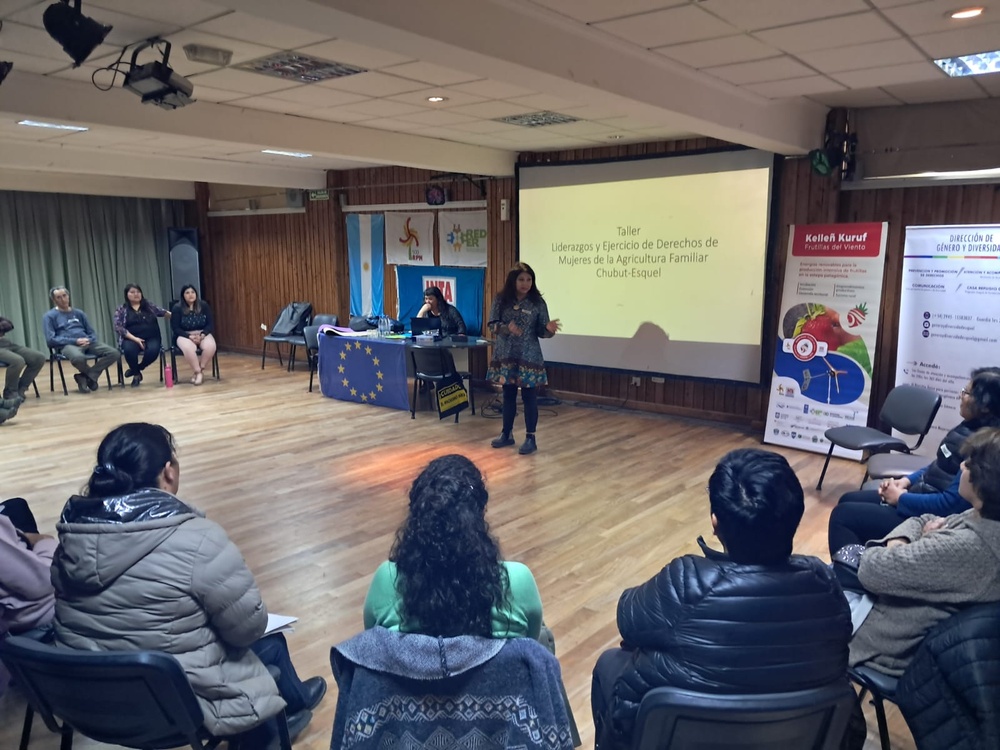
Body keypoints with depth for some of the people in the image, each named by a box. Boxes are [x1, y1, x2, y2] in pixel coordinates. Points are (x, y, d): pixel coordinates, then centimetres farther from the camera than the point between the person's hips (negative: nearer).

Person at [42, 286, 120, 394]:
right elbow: (51, 339, -3)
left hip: (87, 343, 5)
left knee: (114, 353, -20)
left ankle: (85, 376, -13)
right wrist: (75, 341, -12)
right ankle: (92, 375, -6)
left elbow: (92, 332, 20)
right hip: (67, 345, -5)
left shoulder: (79, 313, 23)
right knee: (78, 358, -42)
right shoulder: (49, 316, 9)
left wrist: (89, 340, -5)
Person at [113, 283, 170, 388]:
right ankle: (136, 374, -6)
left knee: (153, 350, -32)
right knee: (129, 349, -35)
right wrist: (135, 339, -15)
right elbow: (118, 328, -4)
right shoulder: (121, 309, 5)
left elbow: (162, 312, 16)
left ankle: (136, 369, -2)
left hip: (151, 338, 1)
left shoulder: (148, 305, 14)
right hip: (131, 339, -1)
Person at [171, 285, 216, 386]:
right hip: (184, 335, -2)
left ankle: (199, 371, -15)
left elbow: (210, 324, 2)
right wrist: (190, 336, -20)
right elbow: (175, 328, -6)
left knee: (210, 346, -32)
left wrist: (202, 334, -16)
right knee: (188, 348, -37)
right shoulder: (177, 308, -4)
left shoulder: (204, 305, 2)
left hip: (203, 334, 2)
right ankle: (198, 371, -20)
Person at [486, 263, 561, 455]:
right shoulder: (501, 299, -1)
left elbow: (541, 331, -2)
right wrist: (506, 328, -22)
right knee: (508, 394, 12)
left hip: (528, 356, -2)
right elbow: (492, 324, -3)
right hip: (505, 355, 2)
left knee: (528, 396, 1)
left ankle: (530, 438, 9)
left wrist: (549, 329, -25)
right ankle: (506, 434, 25)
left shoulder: (537, 302, -3)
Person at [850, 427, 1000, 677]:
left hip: (895, 642, -8)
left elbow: (871, 570, -29)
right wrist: (899, 547, -12)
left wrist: (893, 548, -8)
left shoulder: (964, 547, -35)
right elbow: (923, 522, 9)